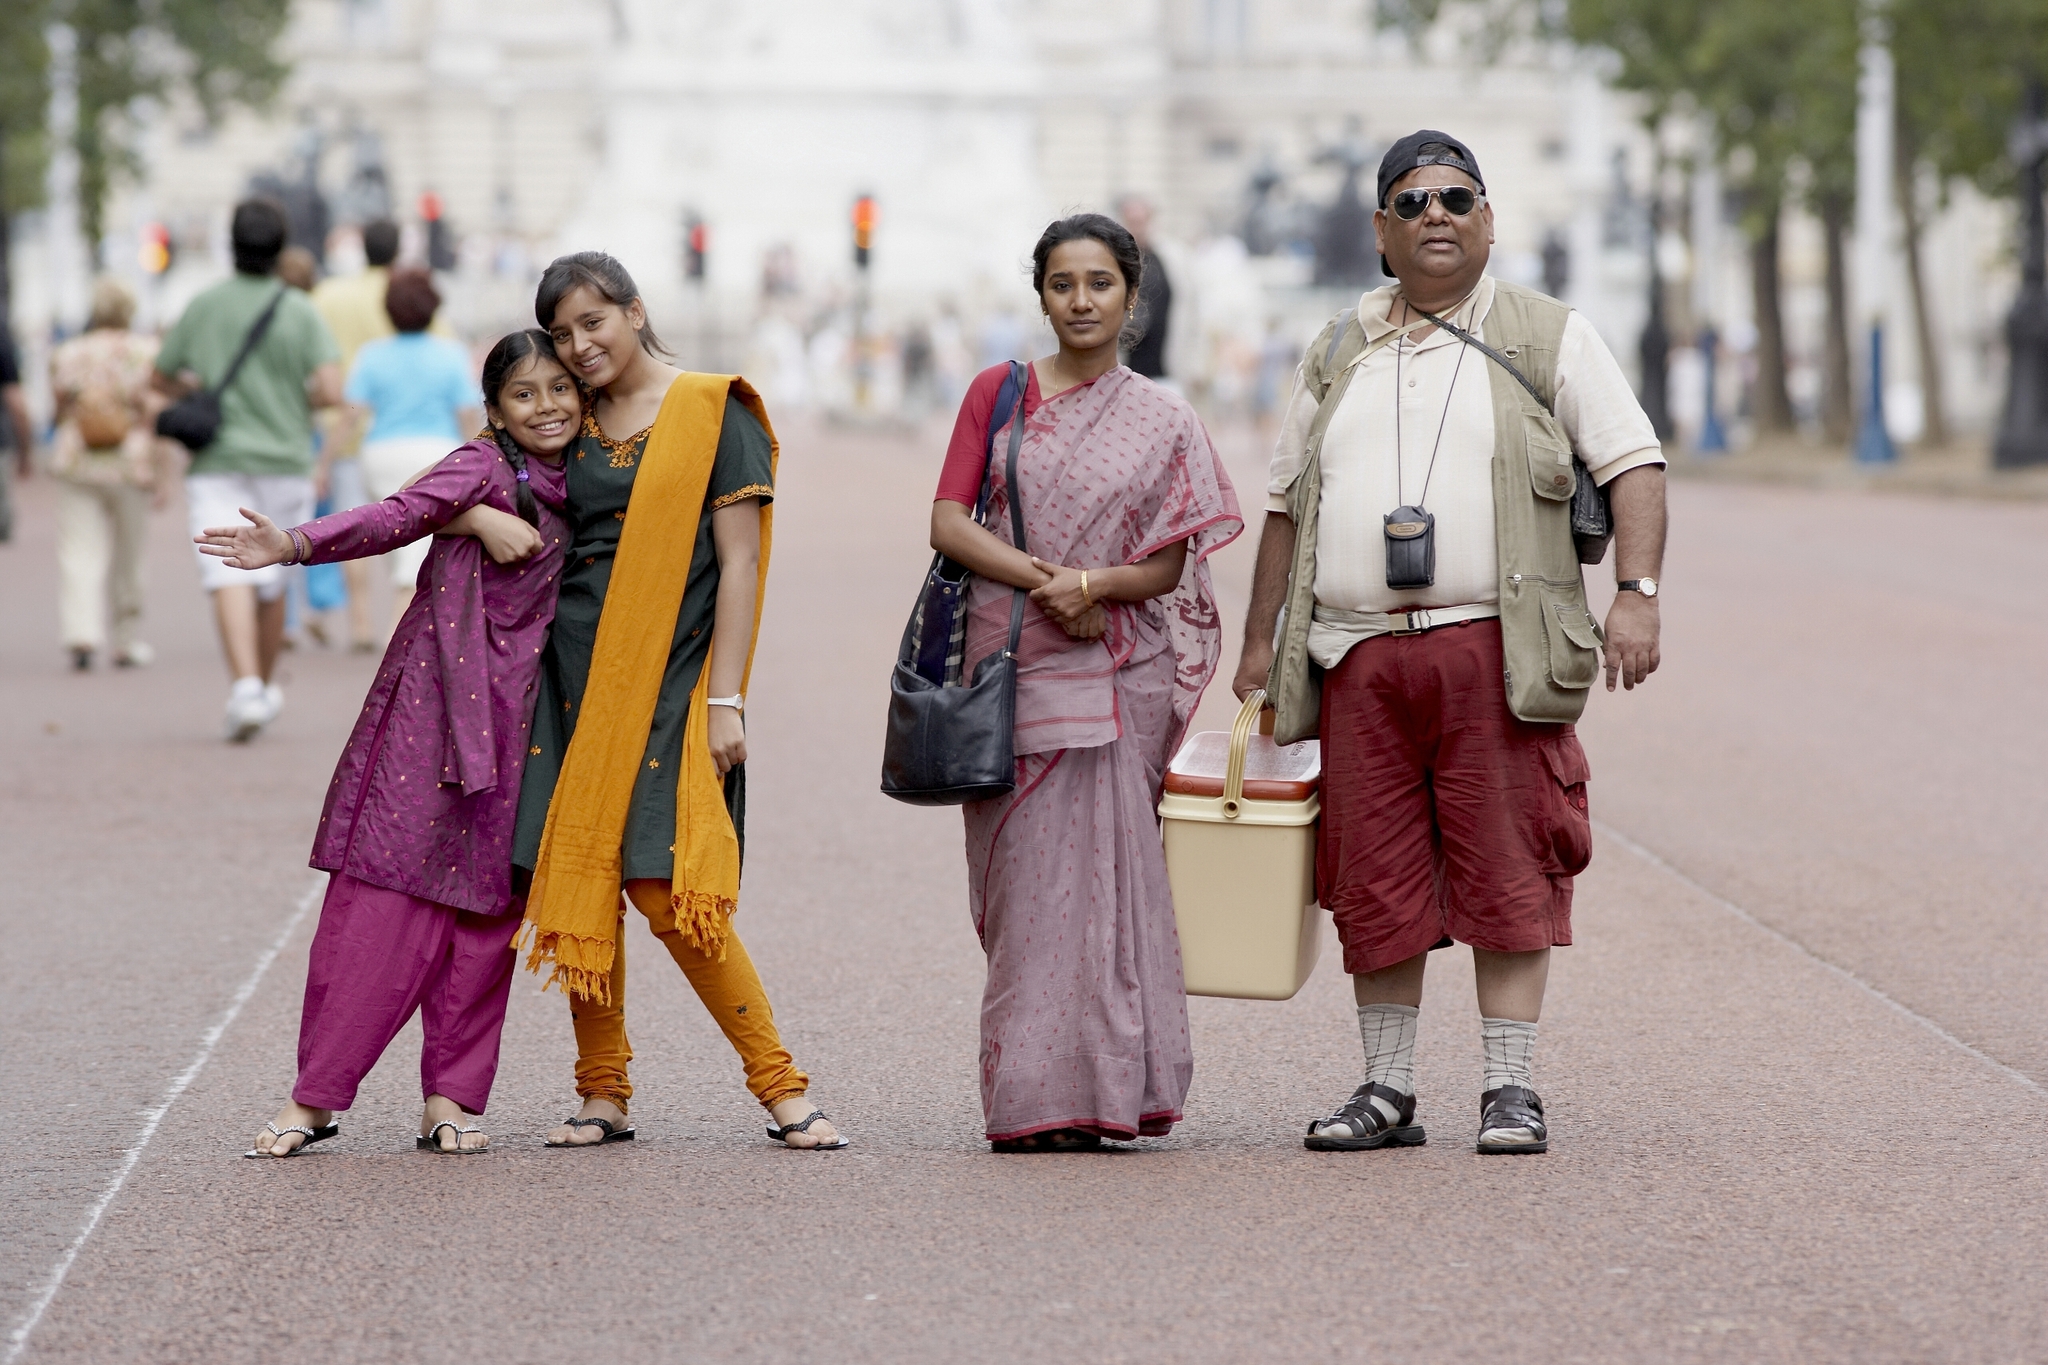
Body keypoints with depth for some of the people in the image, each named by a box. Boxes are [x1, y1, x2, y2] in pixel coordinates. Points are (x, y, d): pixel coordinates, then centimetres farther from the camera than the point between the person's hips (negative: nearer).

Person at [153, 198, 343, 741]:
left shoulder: (202, 307, 0)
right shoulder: (300, 313, -5)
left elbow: (160, 379, 10)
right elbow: (331, 390, -14)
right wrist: (296, 401, 7)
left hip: (216, 464, -1)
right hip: (283, 461, 1)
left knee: (230, 578, -12)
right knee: (271, 580, 17)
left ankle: (246, 686, -30)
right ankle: (266, 686, 31)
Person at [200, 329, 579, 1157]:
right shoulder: (483, 469, -6)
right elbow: (398, 517, -22)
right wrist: (298, 545, -36)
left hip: (518, 716, 5)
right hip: (436, 703, -5)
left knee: (489, 901, 2)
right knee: (384, 886, -7)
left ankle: (449, 1097, 8)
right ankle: (315, 1097, -3)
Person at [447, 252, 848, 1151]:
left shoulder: (712, 414, -2)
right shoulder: (570, 427, 13)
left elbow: (739, 560, -5)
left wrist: (725, 698, -11)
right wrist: (479, 519, -5)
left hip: (669, 680, -5)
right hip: (575, 675, 5)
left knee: (667, 889, -14)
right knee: (577, 889, 1)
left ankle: (780, 1085, -6)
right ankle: (602, 1094, 11)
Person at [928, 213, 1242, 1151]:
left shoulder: (1162, 421, 8)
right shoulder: (998, 395, 9)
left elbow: (1171, 563, 3)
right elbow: (949, 522, 1)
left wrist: (1095, 583, -16)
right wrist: (1042, 578, -13)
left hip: (1113, 675, 0)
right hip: (1008, 660, 1)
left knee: (1093, 870, -6)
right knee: (1023, 874, -2)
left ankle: (1078, 1092, -3)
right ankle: (1029, 1101, 1)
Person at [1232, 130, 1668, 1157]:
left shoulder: (1549, 339, 7)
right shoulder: (1339, 355, 18)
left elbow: (1632, 464, 0)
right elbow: (1287, 504, 21)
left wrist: (1637, 592, -14)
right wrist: (1259, 645, 17)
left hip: (1494, 648, -3)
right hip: (1360, 655, 3)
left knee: (1506, 870, -5)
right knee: (1376, 880, 3)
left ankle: (1509, 1089, 0)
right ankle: (1385, 1091, 12)